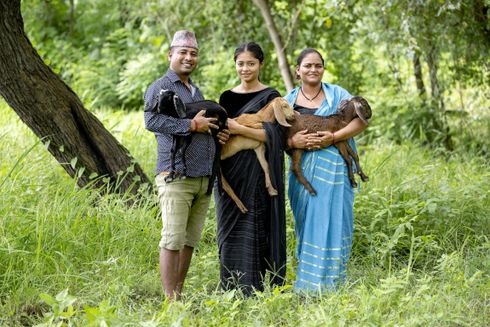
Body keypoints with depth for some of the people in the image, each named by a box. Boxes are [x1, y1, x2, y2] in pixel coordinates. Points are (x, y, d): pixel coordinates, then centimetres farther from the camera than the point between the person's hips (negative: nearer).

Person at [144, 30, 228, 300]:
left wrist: (216, 133, 13)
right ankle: (170, 298, -5)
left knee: (190, 239, 10)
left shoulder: (195, 90, 23)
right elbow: (152, 121, -18)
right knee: (173, 238, -9)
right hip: (176, 176, -8)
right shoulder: (160, 87, -3)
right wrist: (192, 125, -17)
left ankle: (179, 292, 18)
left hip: (203, 177, 8)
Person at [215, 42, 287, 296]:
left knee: (252, 230, -7)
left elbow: (274, 135, -12)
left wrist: (238, 128, -20)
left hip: (257, 174, -5)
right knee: (229, 230, 6)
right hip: (230, 173, 5)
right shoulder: (227, 97, 14)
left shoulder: (270, 97, -2)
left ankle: (252, 290, -3)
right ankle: (231, 291, 12)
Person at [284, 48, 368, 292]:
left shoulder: (337, 94, 6)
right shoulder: (288, 100, 12)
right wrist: (293, 141, -14)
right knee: (306, 224, 3)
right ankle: (306, 285, 8)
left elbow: (361, 121, -2)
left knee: (331, 222, -6)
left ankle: (327, 283, -2)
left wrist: (333, 138, -15)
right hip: (303, 171, 2)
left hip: (334, 170, -2)